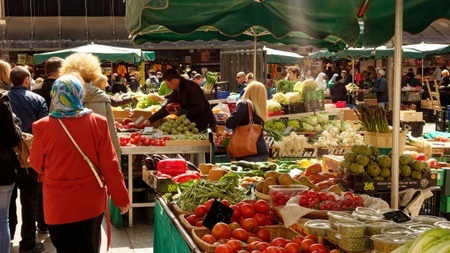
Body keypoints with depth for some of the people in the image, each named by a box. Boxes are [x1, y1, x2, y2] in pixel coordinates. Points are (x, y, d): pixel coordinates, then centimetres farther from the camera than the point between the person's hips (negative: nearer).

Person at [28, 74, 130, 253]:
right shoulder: (98, 123, -11)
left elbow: (37, 164, 1)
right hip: (92, 202, 2)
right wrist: (121, 197, 3)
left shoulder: (43, 127, -14)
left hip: (60, 206, -1)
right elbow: (109, 164, -8)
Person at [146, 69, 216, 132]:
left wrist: (180, 112, -23)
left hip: (205, 125, -8)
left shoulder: (192, 87, -19)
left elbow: (199, 108, -25)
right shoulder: (176, 91, 8)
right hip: (192, 125, 8)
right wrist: (150, 120, 5)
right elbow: (166, 108, 12)